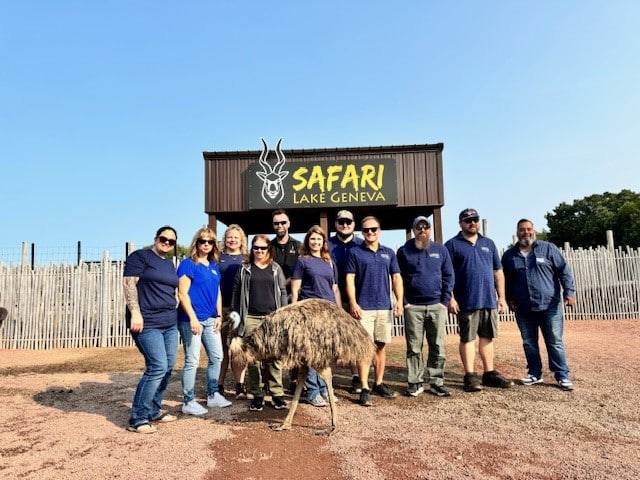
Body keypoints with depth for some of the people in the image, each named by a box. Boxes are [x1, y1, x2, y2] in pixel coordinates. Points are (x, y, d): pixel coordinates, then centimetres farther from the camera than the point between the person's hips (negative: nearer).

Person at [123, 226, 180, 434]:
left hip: (170, 323, 8)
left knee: (168, 367, 7)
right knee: (158, 367, -14)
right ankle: (137, 419, -3)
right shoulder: (140, 256, -2)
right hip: (147, 323, -8)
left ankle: (154, 411, 22)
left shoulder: (170, 264, 19)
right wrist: (135, 313, -21)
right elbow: (128, 284, -12)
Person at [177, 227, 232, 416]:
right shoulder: (188, 264, -8)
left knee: (216, 357, 13)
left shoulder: (214, 266, 12)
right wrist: (193, 319, -19)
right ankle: (189, 402, 11)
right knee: (192, 361, -1)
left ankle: (213, 396, 27)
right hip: (191, 319, -8)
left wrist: (219, 316, 10)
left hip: (210, 319, 8)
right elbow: (182, 293, -15)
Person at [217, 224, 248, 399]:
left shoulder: (246, 260, 13)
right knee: (221, 347, 3)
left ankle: (240, 385, 2)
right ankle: (219, 385, 12)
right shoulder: (218, 258, 9)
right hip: (221, 307, 0)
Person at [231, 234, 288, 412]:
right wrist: (237, 316, 2)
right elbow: (236, 293, 8)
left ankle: (277, 394, 10)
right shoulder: (245, 269, 8)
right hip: (251, 318, 0)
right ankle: (257, 395, 13)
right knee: (253, 357, 2)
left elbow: (283, 292, 10)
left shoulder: (276, 269, 10)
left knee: (275, 357, 1)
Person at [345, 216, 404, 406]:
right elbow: (350, 279, -1)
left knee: (381, 346, 11)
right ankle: (364, 389, -1)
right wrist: (353, 303, -11)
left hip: (385, 307, 4)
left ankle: (379, 383, 23)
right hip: (364, 308, -4)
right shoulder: (355, 252, 3)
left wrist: (399, 300, -1)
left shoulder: (389, 253, 13)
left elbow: (396, 277, 11)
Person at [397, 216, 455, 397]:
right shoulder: (404, 251, 5)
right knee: (414, 348, 2)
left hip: (437, 306, 2)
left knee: (438, 347, 4)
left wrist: (445, 301, 0)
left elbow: (448, 276, 8)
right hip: (413, 307, -1)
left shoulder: (440, 250, 9)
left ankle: (437, 382, 14)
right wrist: (404, 302, -4)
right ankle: (414, 383, 10)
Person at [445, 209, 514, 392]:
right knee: (467, 338, 2)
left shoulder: (488, 243, 14)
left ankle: (489, 373, 23)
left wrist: (501, 297, 9)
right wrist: (450, 298, -13)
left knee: (487, 337, 13)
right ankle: (470, 376, 10)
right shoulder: (452, 245, -1)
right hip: (466, 302, -5)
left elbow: (498, 272, 15)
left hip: (489, 301, 5)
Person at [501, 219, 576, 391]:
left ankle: (562, 376, 12)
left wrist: (569, 291, -9)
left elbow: (564, 270, 0)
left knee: (555, 342, 2)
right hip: (523, 309, 3)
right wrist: (509, 298, 6)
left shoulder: (548, 248, 3)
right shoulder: (509, 255, 9)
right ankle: (534, 373, 23)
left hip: (549, 305, -2)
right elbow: (506, 280, 15)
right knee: (529, 343, 10)